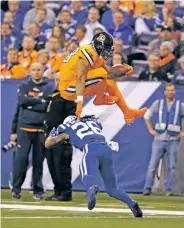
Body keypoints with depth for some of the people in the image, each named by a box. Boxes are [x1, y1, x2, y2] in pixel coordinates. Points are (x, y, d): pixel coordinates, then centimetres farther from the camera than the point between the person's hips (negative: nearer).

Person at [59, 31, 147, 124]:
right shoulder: (88, 53, -21)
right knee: (100, 73, -26)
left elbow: (108, 71, 14)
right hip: (69, 89, -10)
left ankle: (128, 113, 18)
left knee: (110, 83, 13)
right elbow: (80, 78, -30)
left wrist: (122, 67, -2)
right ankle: (100, 99, -3)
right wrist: (80, 101, -37)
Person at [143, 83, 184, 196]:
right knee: (153, 165, -3)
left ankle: (168, 189, 6)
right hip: (159, 139, 0)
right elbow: (147, 116, 14)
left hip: (173, 140, 0)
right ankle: (148, 188, 0)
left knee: (172, 166, -1)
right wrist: (151, 130, 6)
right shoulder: (158, 104, 5)